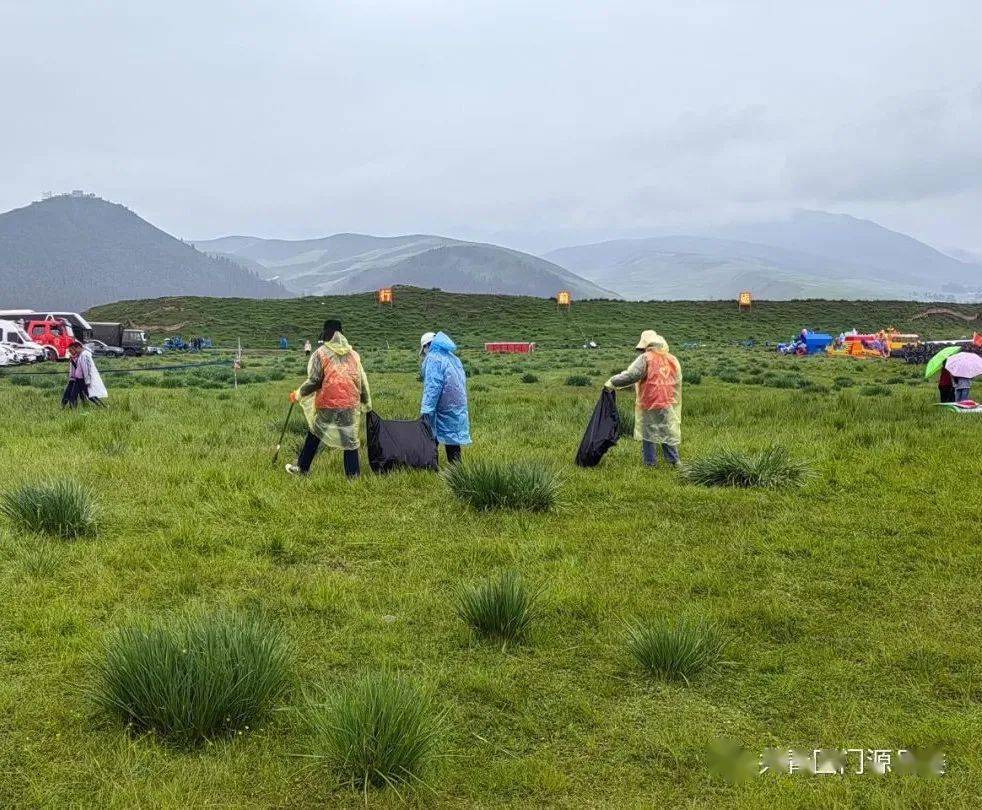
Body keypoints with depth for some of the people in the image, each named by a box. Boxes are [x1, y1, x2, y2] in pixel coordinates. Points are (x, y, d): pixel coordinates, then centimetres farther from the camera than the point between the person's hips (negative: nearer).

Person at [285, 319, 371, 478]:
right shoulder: (353, 354, 7)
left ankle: (302, 468, 25)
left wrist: (298, 394, 6)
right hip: (350, 404, 2)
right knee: (350, 438, 9)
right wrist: (366, 403, 20)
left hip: (326, 403, -2)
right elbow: (362, 381, 11)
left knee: (314, 435, 15)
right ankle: (353, 474, 8)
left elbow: (314, 381, -8)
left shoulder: (321, 353, -5)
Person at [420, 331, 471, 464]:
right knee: (453, 439, 12)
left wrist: (426, 408, -19)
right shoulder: (453, 358, 18)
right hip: (458, 406, 8)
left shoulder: (433, 359, -9)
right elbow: (462, 382, 20)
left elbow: (432, 386, -18)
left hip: (444, 408, -8)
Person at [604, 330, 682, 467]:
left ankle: (650, 462, 8)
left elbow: (630, 375, -17)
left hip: (649, 404, -5)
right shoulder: (673, 360, 8)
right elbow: (677, 383, 13)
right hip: (669, 405, 5)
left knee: (648, 433, 5)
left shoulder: (646, 358, -9)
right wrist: (675, 403, 21)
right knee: (668, 432, 12)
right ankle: (674, 461, 13)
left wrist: (612, 382, -8)